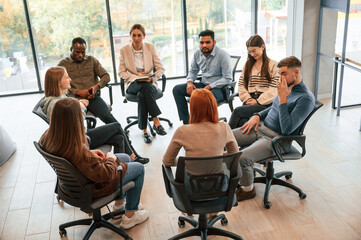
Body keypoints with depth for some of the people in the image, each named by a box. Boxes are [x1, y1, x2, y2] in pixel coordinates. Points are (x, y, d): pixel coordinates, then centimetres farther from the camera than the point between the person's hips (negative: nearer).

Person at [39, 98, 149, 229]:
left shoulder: (48, 138, -17)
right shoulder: (79, 151, -42)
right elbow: (105, 175, -30)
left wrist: (89, 153, -2)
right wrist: (110, 159, -11)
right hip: (92, 188, -8)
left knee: (125, 158, 25)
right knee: (139, 168, 9)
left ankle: (119, 203, 42)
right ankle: (129, 216, 23)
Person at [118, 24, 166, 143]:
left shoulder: (150, 47, 4)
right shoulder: (124, 50, 2)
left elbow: (160, 68, 4)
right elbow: (121, 72, 3)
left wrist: (152, 78, -14)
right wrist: (136, 78, -12)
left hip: (149, 83, 1)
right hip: (133, 84, 0)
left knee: (141, 95, -36)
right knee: (146, 87, -36)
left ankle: (144, 131, -31)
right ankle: (156, 122, -35)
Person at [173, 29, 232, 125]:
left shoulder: (223, 55, -15)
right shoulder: (197, 53, 4)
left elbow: (227, 78, -16)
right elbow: (193, 71, 19)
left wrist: (209, 87, -23)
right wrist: (189, 82, -3)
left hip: (219, 88, -7)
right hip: (203, 85, 7)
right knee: (177, 89, -7)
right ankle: (186, 121, -7)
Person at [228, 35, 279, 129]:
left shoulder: (273, 65, 5)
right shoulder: (248, 64, 24)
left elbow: (274, 89, -4)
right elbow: (241, 85, 17)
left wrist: (258, 101, -11)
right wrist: (247, 99, -1)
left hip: (265, 102, -4)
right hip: (250, 101, 4)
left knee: (238, 111, -29)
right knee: (242, 122, -31)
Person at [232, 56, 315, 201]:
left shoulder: (306, 98, -19)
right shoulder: (285, 87, 7)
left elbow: (287, 129, -26)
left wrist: (283, 99, -25)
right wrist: (257, 116, 6)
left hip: (277, 140, -8)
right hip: (261, 127, 9)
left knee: (242, 157, -28)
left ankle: (248, 189, 1)